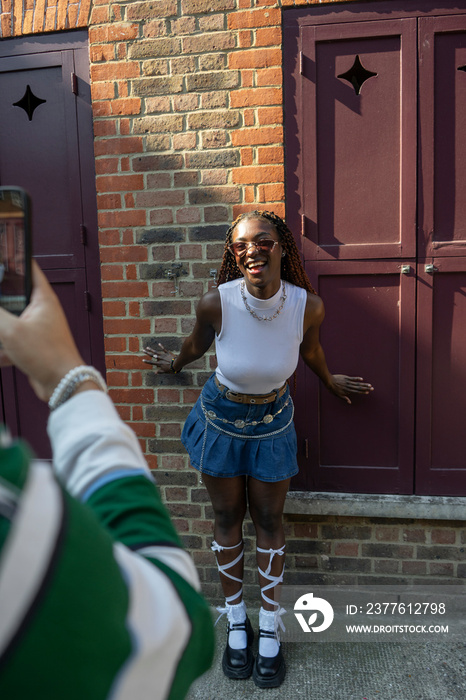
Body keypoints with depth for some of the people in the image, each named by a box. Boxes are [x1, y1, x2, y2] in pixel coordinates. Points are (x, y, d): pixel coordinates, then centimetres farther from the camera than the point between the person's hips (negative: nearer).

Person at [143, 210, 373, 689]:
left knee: (269, 521, 10)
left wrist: (329, 381, 20)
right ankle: (236, 621, 34)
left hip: (273, 420, 1)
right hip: (221, 416, 0)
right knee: (227, 518, 12)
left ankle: (270, 628, 31)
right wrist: (174, 364, 17)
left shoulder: (308, 306, -23)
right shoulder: (216, 302, -26)